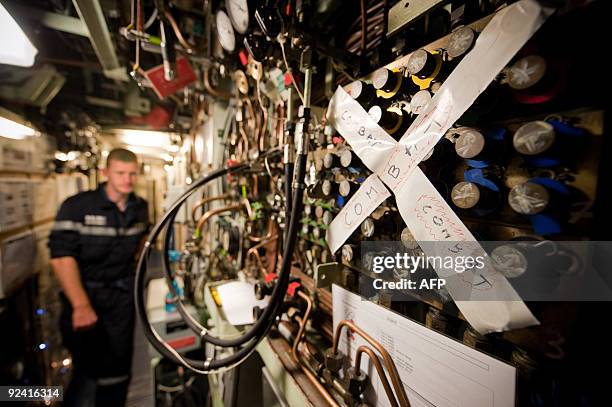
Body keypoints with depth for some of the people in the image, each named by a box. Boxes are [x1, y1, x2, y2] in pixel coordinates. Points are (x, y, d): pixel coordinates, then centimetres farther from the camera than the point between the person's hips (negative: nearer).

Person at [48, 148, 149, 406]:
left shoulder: (140, 208, 1)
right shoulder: (77, 206, -13)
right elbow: (62, 256, -19)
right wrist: (81, 305, -26)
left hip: (122, 294, 4)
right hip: (84, 290, -3)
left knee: (118, 366, 10)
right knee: (88, 370, -3)